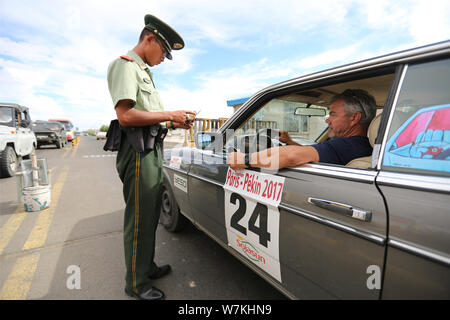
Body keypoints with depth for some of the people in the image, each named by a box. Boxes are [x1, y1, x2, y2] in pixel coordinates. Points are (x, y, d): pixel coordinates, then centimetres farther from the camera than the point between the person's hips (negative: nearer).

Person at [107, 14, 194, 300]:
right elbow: (126, 115, -20)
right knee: (139, 219, -1)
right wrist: (170, 115, -14)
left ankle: (147, 267, 33)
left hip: (152, 150, 10)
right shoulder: (125, 65, -6)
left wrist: (175, 123, 9)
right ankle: (136, 284, 16)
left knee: (150, 215, 16)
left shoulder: (144, 72, 24)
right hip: (139, 151, -10)